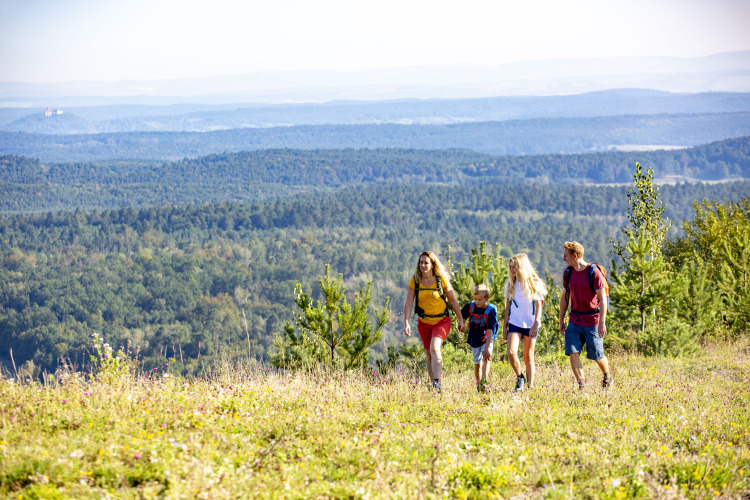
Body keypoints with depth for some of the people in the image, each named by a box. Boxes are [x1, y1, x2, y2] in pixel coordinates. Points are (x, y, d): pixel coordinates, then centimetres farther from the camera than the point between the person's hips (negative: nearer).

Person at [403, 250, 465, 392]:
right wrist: (406, 323, -16)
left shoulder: (441, 279, -9)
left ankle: (437, 382, -28)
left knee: (434, 348, -25)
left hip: (442, 321, -3)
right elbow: (408, 303, -4)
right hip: (424, 323, 3)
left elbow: (453, 301, 0)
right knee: (429, 355, 10)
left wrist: (461, 321, 2)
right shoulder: (414, 281, -5)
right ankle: (434, 386, 21)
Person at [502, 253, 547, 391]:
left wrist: (535, 325, -15)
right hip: (514, 323, 2)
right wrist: (504, 327, 9)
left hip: (530, 324, -2)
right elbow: (507, 307, 12)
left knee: (528, 356, 1)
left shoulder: (534, 284, -4)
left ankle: (530, 386, 10)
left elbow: (538, 305, -5)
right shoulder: (510, 285, 6)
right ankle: (519, 377, 7)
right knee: (511, 352, -16)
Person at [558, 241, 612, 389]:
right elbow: (565, 297, 14)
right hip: (575, 320, 5)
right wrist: (561, 320, 13)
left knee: (596, 356, 6)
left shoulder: (593, 272, -14)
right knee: (572, 353, -10)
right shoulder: (568, 273, 4)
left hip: (592, 320, -5)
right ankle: (581, 385, -4)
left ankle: (607, 377, 34)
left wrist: (602, 323, -18)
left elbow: (602, 298, -14)